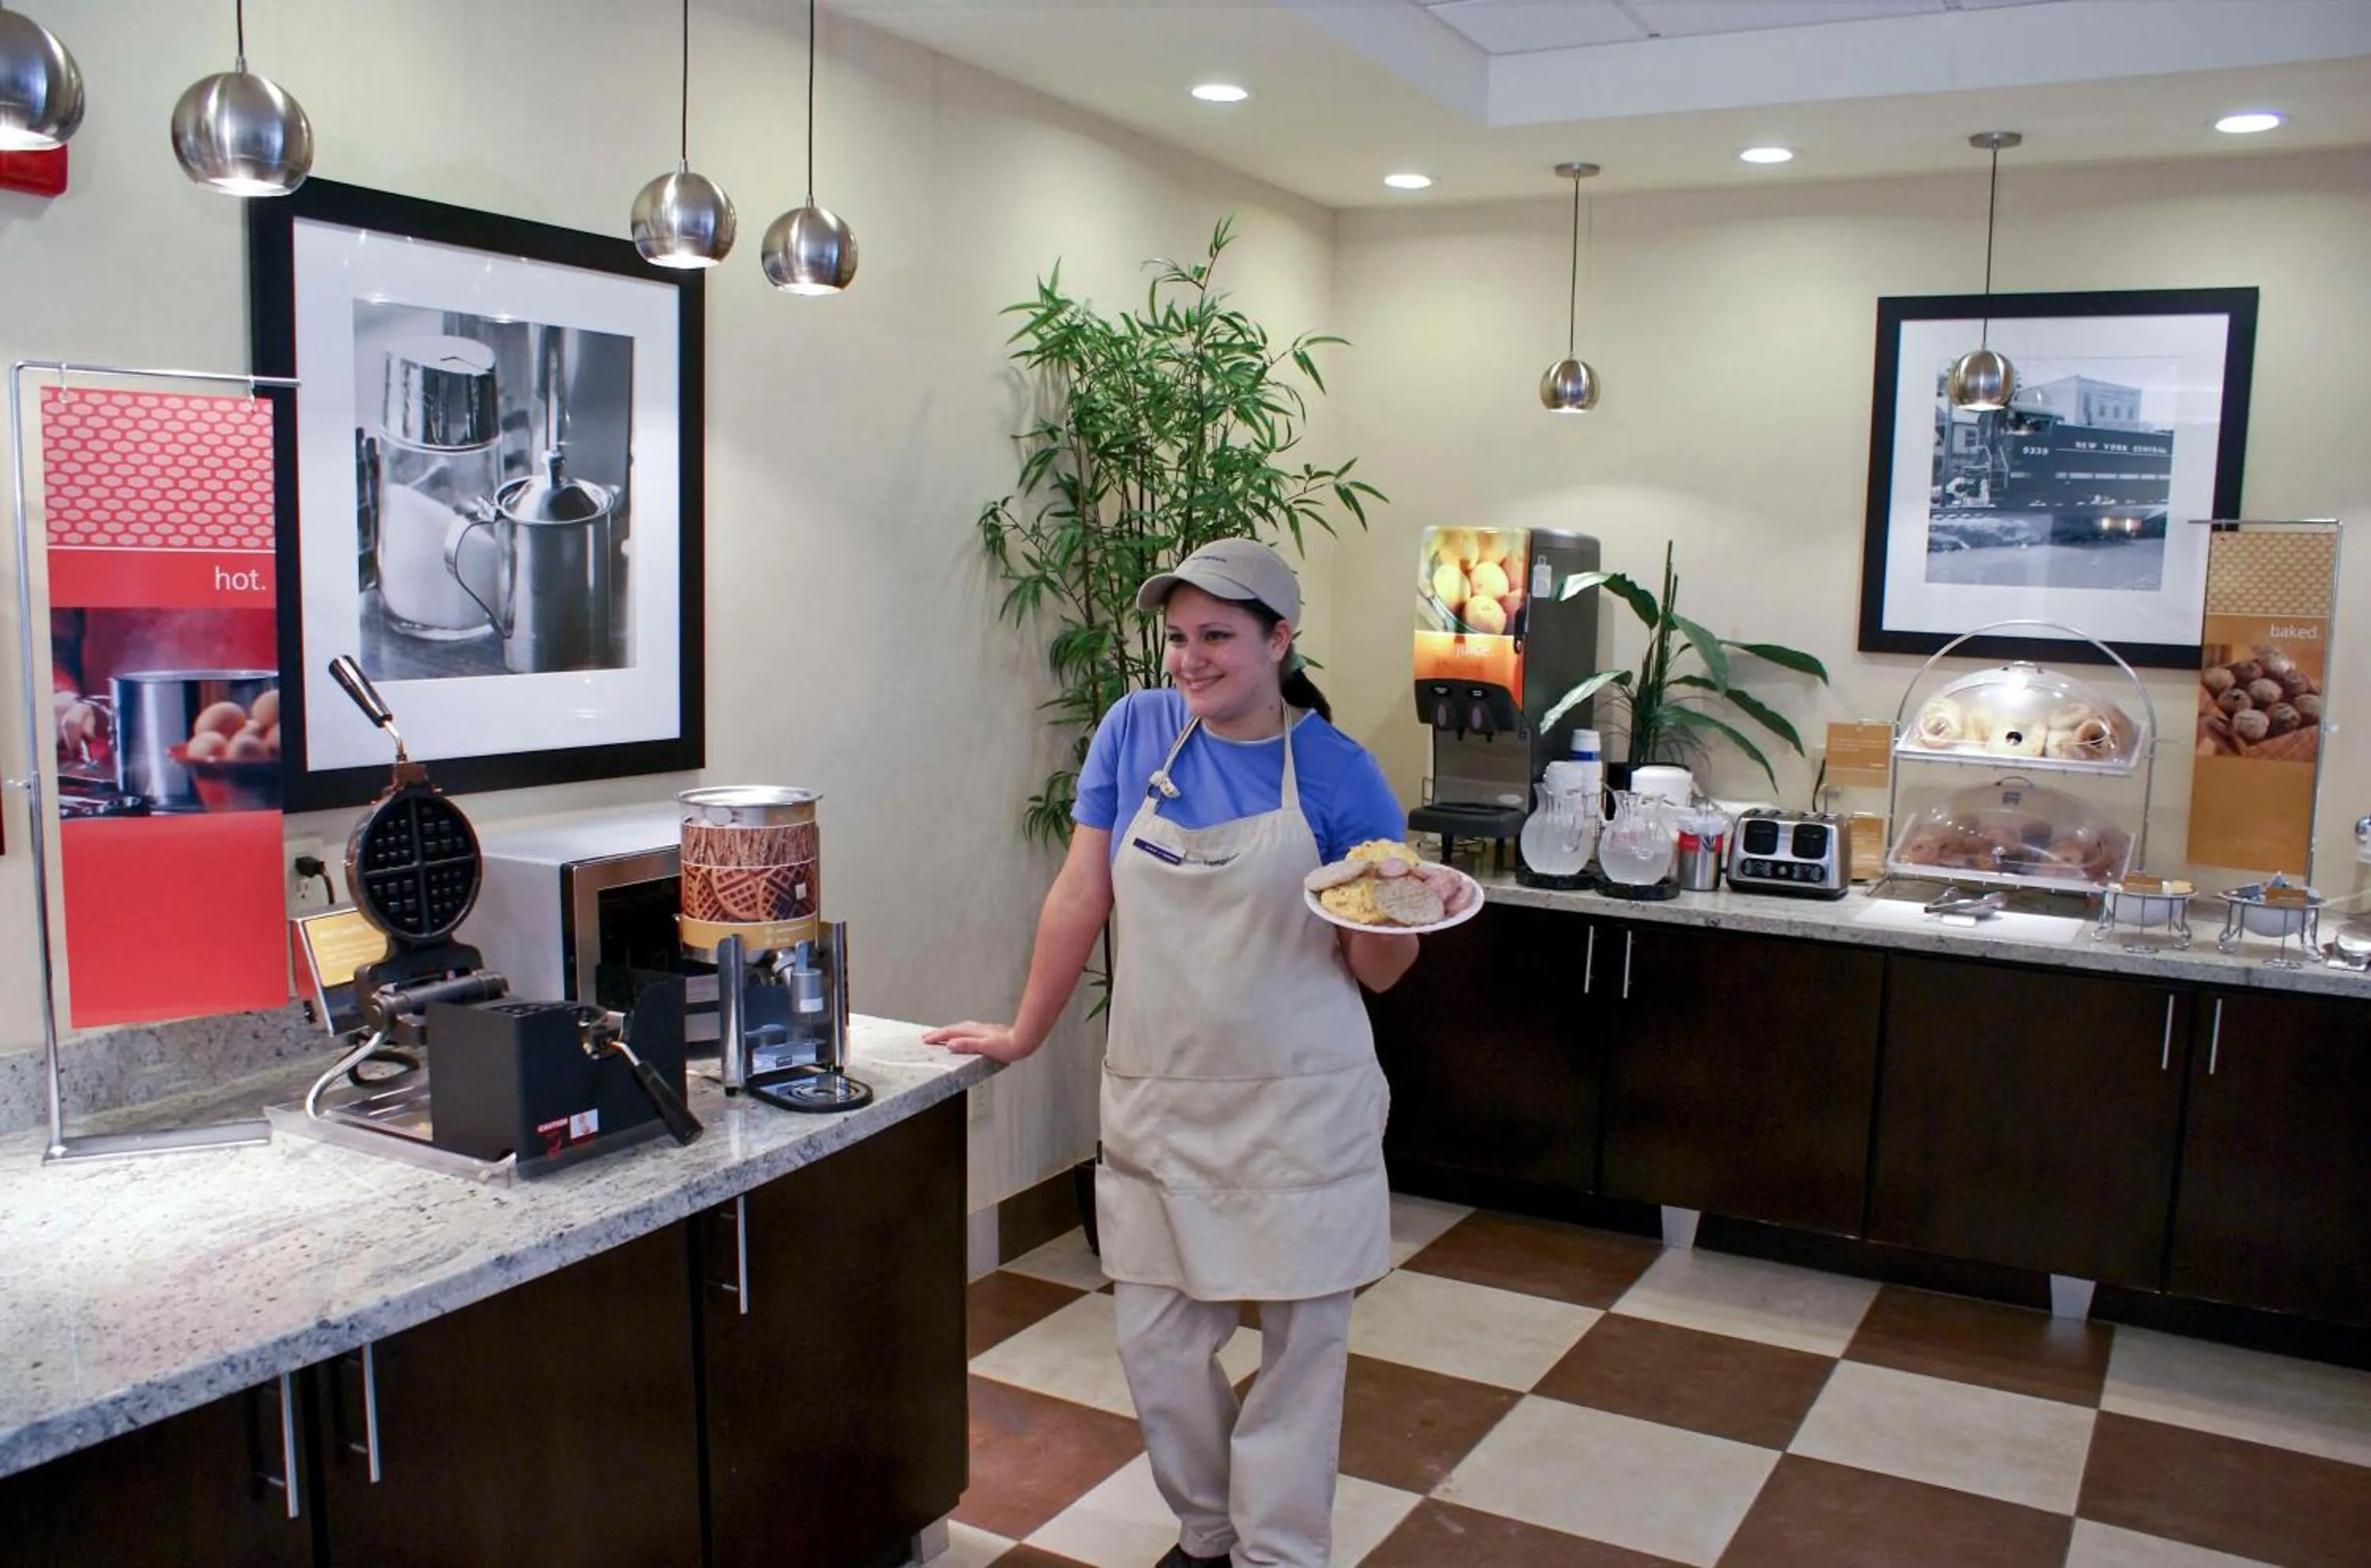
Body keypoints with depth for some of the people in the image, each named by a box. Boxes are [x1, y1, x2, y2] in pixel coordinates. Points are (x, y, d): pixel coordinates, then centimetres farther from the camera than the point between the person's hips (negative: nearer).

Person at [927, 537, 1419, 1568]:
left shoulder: (1339, 774, -7)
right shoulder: (1137, 730, -1)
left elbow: (1379, 972, -2)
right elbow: (1081, 897, 4)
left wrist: (1385, 916, -23)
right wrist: (1022, 1034, 7)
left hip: (1299, 1110, -2)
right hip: (1155, 1102, 3)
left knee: (1302, 1342, 7)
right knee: (1156, 1344, 11)